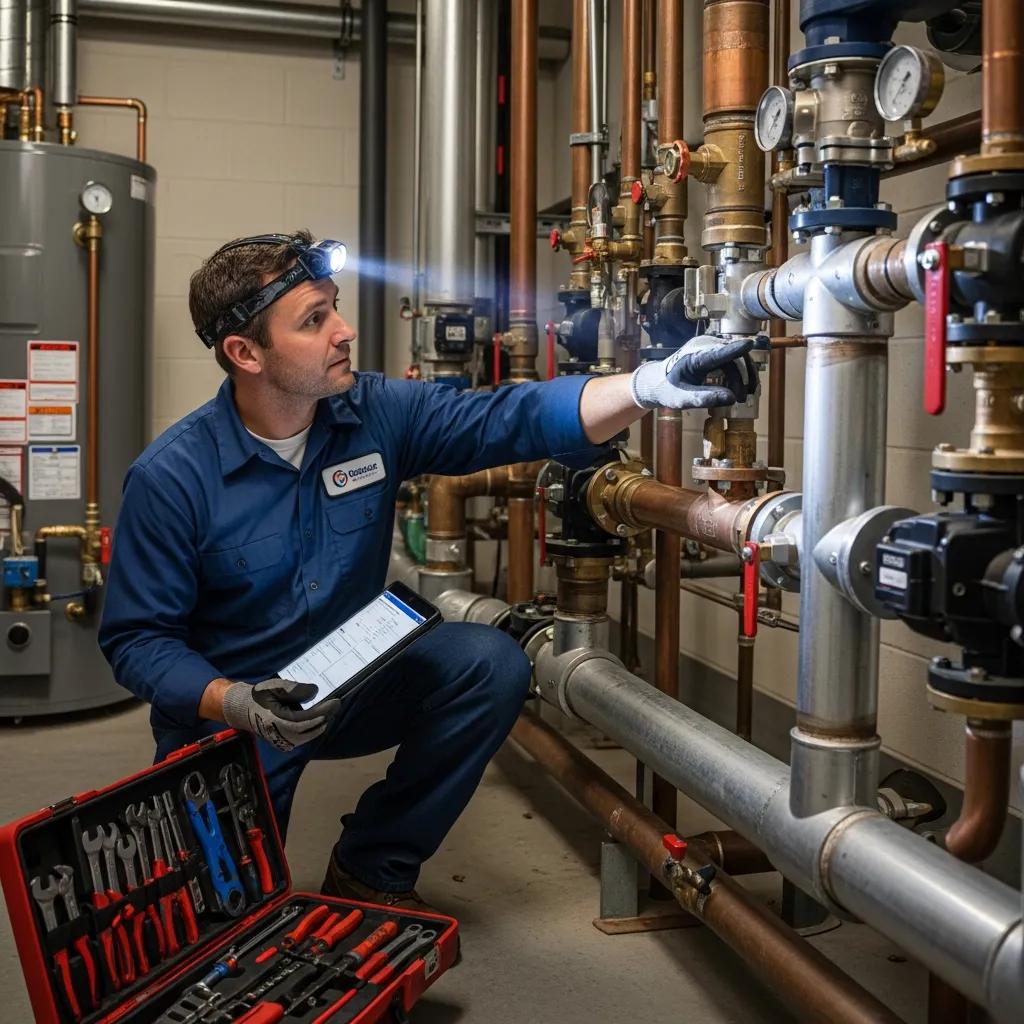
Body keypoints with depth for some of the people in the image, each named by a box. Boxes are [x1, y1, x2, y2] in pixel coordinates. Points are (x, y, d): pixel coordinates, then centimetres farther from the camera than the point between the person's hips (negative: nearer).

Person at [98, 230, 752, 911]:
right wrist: (233, 704, -32)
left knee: (492, 665, -20)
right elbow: (136, 638, -14)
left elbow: (511, 420, -18)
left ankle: (373, 868, -2)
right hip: (227, 709, -3)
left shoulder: (377, 415, -10)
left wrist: (649, 385, -33)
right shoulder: (171, 477, -20)